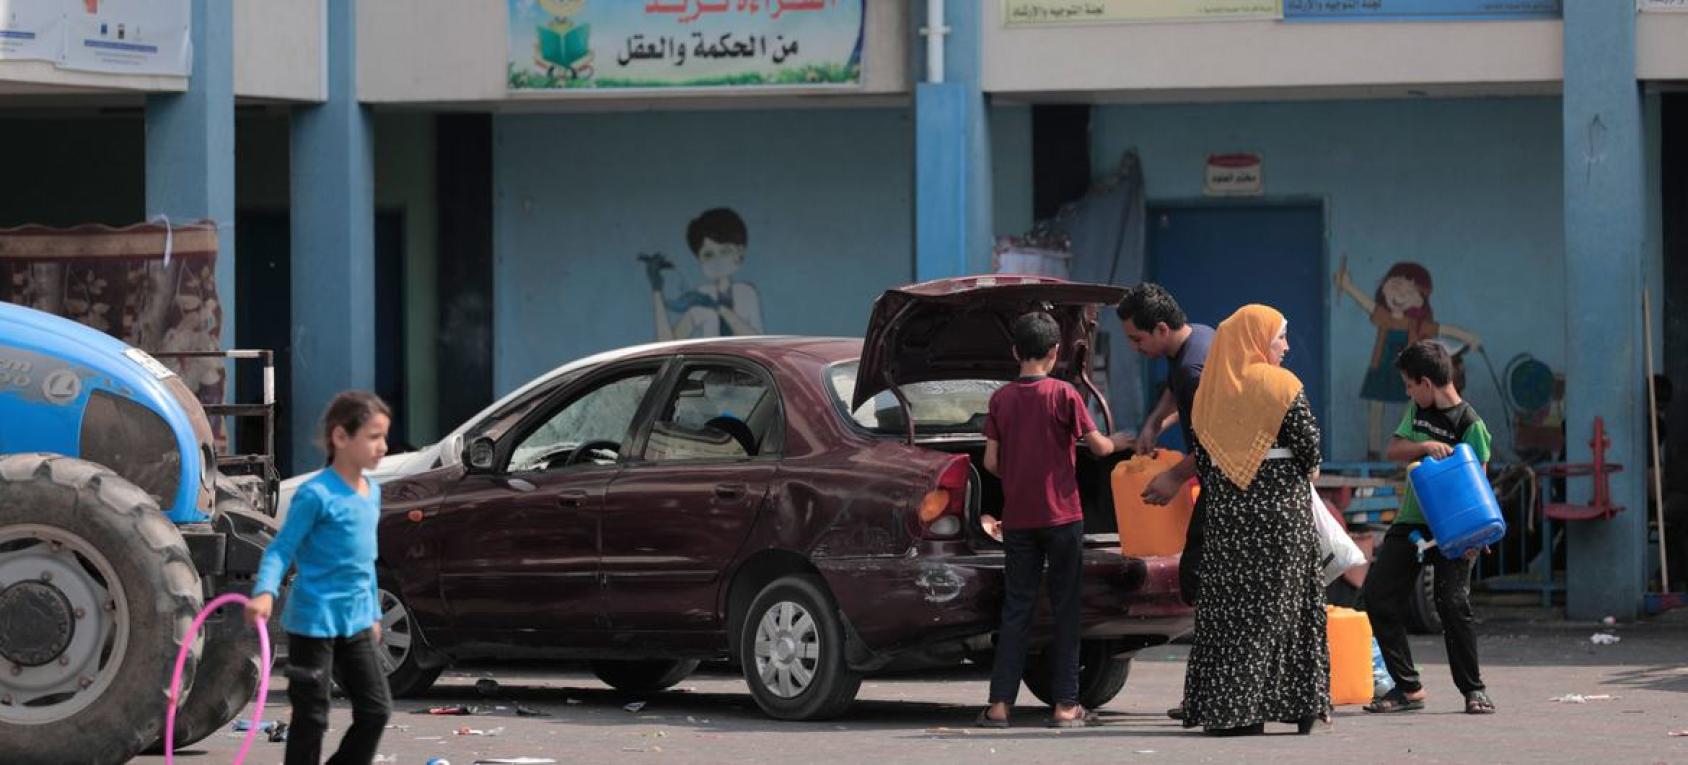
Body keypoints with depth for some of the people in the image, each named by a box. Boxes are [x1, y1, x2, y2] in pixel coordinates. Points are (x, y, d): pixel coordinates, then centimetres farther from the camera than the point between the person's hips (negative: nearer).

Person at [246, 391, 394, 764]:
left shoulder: (372, 492, 10)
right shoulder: (317, 495, -15)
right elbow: (281, 549, -16)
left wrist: (373, 613, 24)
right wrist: (264, 593, -32)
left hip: (356, 621, 8)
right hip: (314, 621, -8)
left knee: (376, 709, 8)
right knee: (312, 716, -1)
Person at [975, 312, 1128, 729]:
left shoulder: (1001, 399, 2)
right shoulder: (1063, 395, -8)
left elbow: (991, 462, 2)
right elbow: (1097, 446, -4)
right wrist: (1120, 441, 18)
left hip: (1018, 518, 3)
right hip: (1062, 516, -3)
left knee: (1015, 609, 6)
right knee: (1065, 609, 3)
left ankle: (1000, 703, 1)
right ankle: (1066, 705, 2)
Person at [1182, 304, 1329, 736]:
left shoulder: (1210, 389, 6)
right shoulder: (1280, 385, -7)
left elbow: (1201, 455, 8)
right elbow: (1308, 441, -9)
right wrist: (1309, 469, 11)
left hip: (1225, 506, 4)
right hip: (1279, 502, -4)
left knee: (1226, 604, 6)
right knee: (1276, 602, 2)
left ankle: (1216, 707, 3)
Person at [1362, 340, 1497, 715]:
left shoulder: (1470, 424, -12)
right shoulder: (1418, 411, 8)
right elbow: (1393, 450, 2)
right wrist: (1425, 446, -18)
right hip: (1411, 520, 7)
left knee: (1453, 603, -17)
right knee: (1378, 594, -2)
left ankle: (1473, 688, -1)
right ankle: (1407, 687, 5)